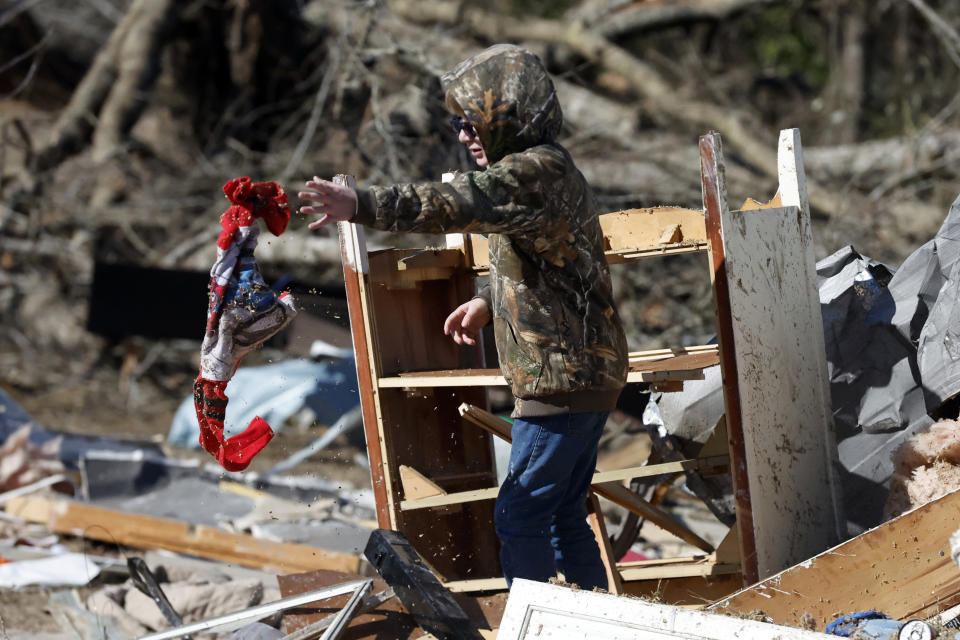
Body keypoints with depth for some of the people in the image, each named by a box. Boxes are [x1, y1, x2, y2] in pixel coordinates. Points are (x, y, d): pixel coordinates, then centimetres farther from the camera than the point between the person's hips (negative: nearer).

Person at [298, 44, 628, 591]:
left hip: (563, 376, -11)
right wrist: (489, 301, 19)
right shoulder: (543, 169, 15)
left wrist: (361, 205, -41)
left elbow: (454, 204, -34)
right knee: (564, 516, 15)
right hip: (582, 372, 11)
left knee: (522, 515, -7)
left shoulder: (538, 172, -19)